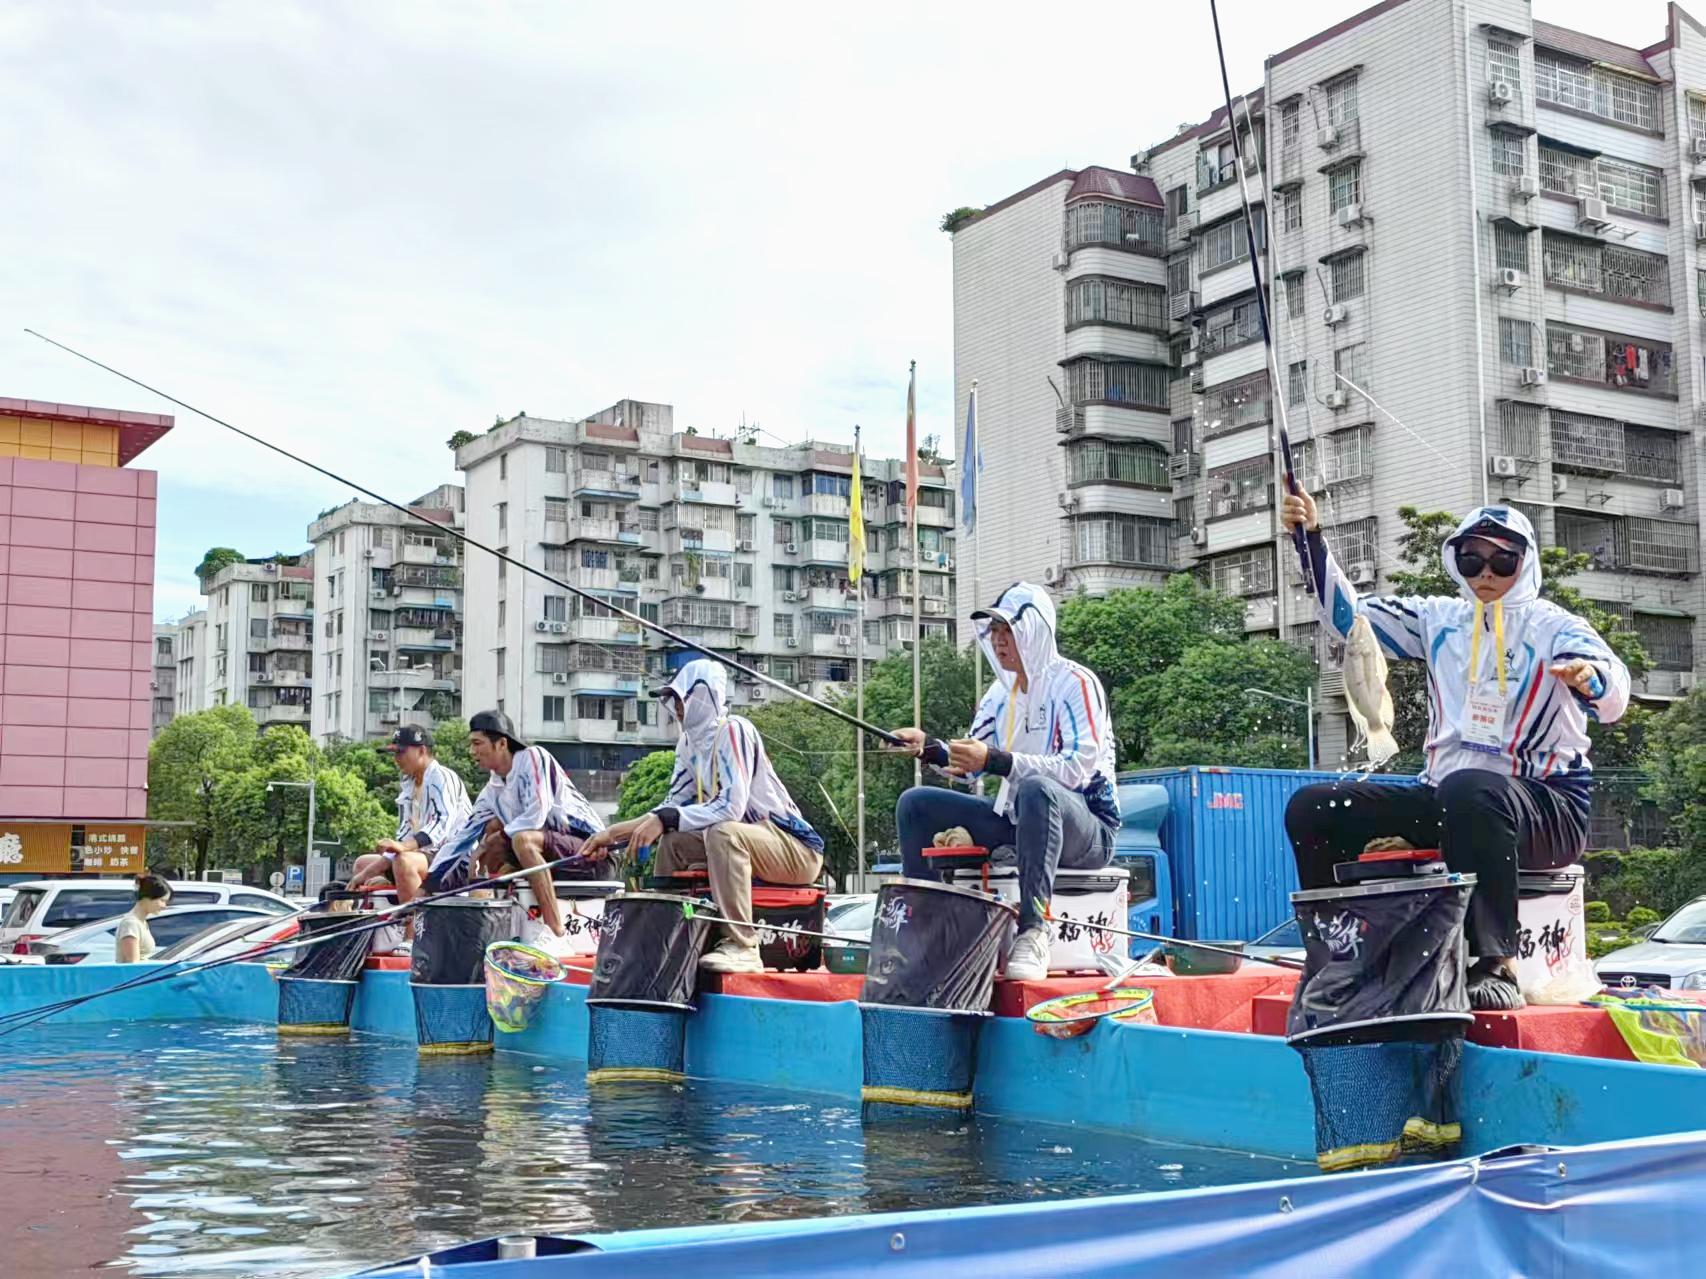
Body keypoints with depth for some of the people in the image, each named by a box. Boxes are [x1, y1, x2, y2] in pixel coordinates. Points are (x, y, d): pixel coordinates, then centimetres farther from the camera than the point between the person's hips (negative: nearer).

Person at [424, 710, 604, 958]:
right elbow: (467, 833, 13)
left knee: (523, 839, -32)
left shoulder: (533, 757, -9)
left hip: (588, 846, -9)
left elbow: (537, 815, -20)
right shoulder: (493, 789, 12)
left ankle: (557, 935, -34)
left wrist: (498, 836, -11)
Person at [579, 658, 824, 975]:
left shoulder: (732, 730, -18)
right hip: (751, 844, 9)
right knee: (672, 842, 6)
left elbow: (731, 808, -27)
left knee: (722, 832, -33)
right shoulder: (689, 742, 8)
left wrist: (664, 820, -28)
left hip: (798, 848, -9)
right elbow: (673, 807, 10)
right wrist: (613, 833, 2)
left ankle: (742, 948, -33)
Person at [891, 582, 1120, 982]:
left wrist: (996, 760, -32)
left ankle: (1033, 933, -42)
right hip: (1017, 819, 8)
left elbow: (1078, 770, -24)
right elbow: (972, 764, 13)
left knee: (1035, 789, -40)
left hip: (1088, 826, -7)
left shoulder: (1075, 683, -11)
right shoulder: (1001, 691, 12)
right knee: (916, 804, -1)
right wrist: (930, 748, -8)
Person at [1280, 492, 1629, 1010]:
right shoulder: (1439, 619, 12)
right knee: (1312, 808, -7)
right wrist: (1312, 539, 2)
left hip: (1547, 808, -6)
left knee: (1468, 790, -41)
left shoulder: (1553, 626, -4)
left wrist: (1591, 678, -48)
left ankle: (1493, 968, -40)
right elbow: (1349, 614, 15)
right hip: (1441, 800, 6)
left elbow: (1611, 698, -23)